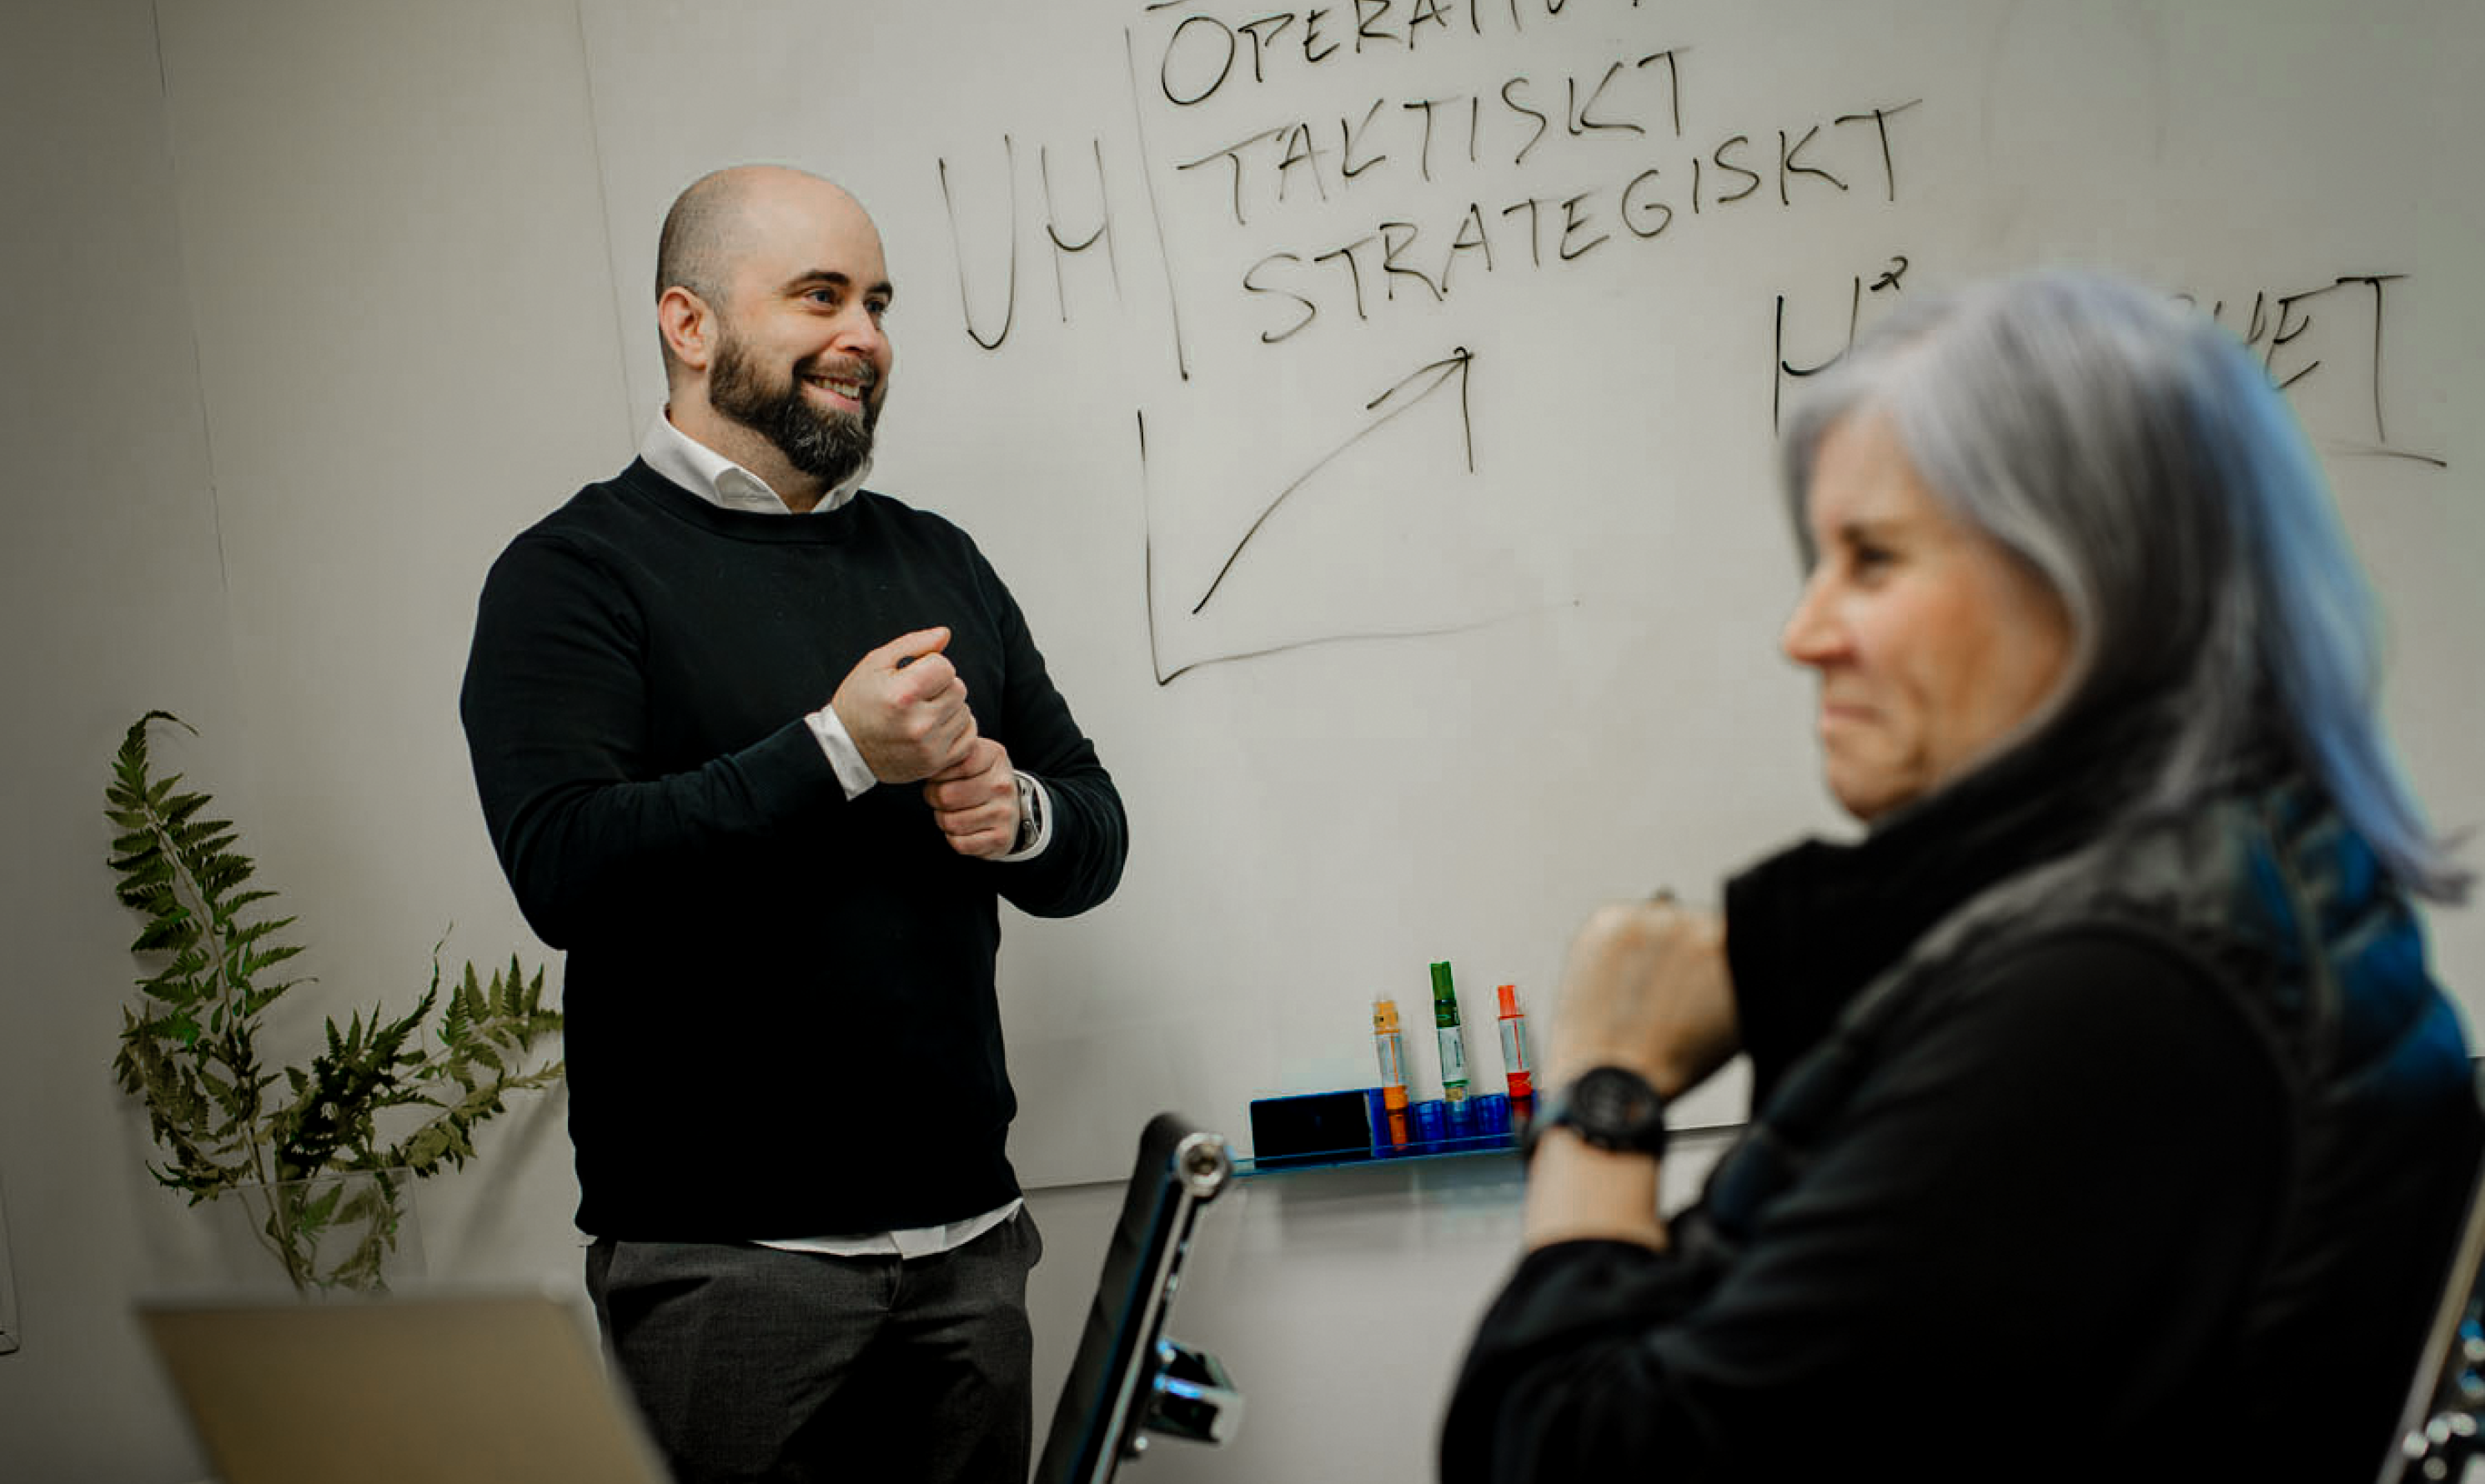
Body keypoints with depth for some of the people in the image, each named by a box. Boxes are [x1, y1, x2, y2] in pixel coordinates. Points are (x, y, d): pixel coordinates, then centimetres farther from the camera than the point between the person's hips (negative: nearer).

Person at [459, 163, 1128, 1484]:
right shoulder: (577, 573, -4)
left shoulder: (936, 560, 16)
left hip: (966, 1234, 6)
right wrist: (837, 755, -20)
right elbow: (562, 867, -18)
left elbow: (1096, 838, 17)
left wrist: (1020, 817, -6)